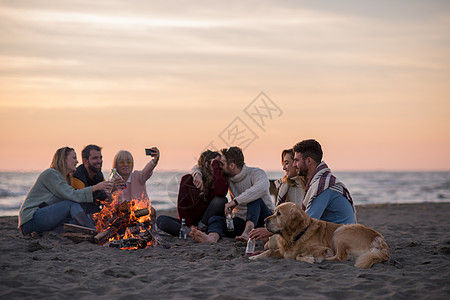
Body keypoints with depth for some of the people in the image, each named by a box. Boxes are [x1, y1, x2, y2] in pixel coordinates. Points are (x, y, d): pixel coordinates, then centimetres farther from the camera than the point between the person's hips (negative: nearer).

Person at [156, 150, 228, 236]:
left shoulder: (217, 180, -3)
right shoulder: (187, 180, -2)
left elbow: (221, 192, -30)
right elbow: (181, 207, -4)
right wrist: (190, 225, -20)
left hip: (206, 222, 0)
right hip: (190, 222, 1)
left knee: (221, 200, -25)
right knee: (161, 220, -24)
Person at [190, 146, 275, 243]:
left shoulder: (256, 173, -11)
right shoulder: (226, 177, 7)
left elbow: (262, 188, -37)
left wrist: (235, 201, -39)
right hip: (241, 220, 5)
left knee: (254, 198, -32)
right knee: (215, 219, -22)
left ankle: (248, 232, -52)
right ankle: (212, 237, -57)